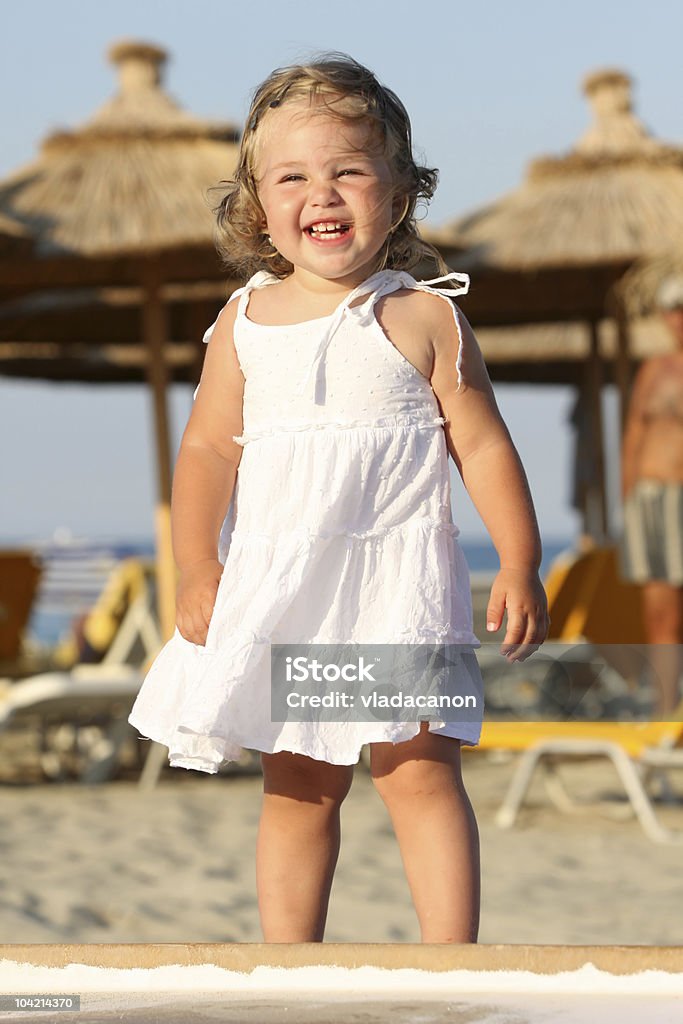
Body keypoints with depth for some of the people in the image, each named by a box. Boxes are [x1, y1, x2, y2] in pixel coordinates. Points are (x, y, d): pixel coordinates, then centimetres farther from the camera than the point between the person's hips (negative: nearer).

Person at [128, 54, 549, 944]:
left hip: (399, 581, -3)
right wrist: (196, 569, -1)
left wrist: (520, 566, -6)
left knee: (420, 772, -9)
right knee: (298, 790, 10)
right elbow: (208, 449, 7)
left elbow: (483, 444, -2)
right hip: (277, 586, 3)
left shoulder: (424, 319, -3)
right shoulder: (244, 325, 3)